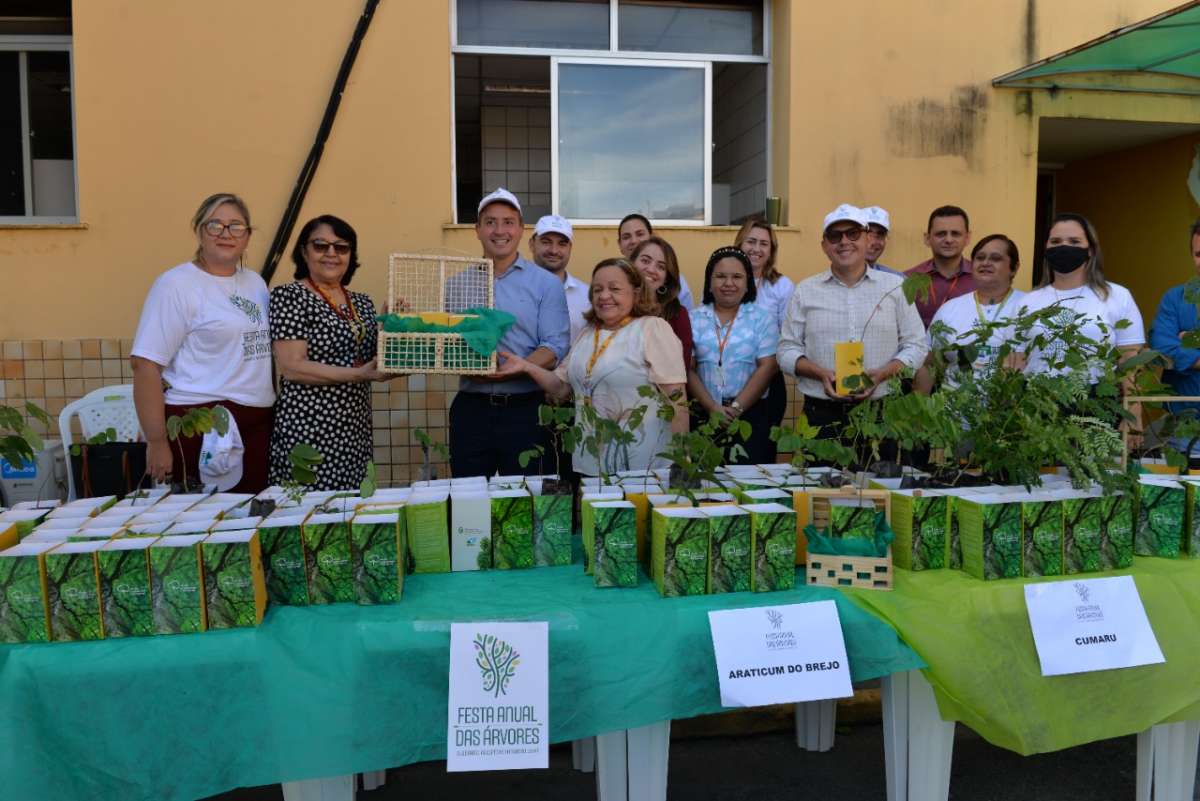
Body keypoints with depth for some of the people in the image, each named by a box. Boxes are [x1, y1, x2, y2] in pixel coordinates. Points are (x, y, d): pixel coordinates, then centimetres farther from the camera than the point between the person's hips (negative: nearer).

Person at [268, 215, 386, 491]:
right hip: (309, 428, -6)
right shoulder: (289, 296, -5)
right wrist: (358, 374, -19)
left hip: (357, 428, 6)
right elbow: (292, 367, -13)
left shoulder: (362, 303, 14)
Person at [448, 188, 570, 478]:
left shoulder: (546, 283, 2)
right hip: (470, 408, 2)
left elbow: (556, 347, -7)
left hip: (524, 410, -2)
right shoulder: (458, 284, 11)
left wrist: (512, 371, -20)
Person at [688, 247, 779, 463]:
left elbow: (767, 367, -3)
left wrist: (736, 408, -12)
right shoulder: (694, 319, 7)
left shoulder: (763, 318, 6)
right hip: (703, 415, 1)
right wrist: (713, 408, -11)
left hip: (751, 414, 0)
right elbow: (688, 369, 1)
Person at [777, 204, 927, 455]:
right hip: (821, 414, 0)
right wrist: (821, 374, -11)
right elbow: (787, 350, 7)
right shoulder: (805, 291, 8)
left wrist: (881, 375, -10)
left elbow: (916, 346, 7)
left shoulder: (895, 286, 8)